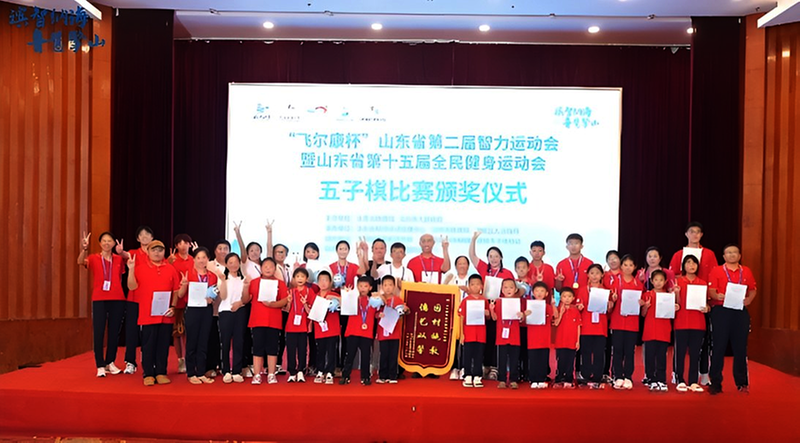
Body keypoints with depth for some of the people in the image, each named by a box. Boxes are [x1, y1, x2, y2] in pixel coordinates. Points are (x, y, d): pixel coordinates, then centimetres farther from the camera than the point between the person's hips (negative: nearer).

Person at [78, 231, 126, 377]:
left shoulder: (119, 259, 8)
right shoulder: (94, 258, 2)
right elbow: (81, 262, -21)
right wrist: (84, 248, -37)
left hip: (117, 300, 2)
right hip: (99, 299, -2)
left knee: (114, 332, 8)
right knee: (98, 333, -4)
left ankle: (110, 362, 21)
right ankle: (100, 366, 3)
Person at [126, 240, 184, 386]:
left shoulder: (170, 269, 8)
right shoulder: (140, 267, 3)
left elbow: (176, 291, 9)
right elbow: (132, 287, -6)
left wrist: (173, 306, -3)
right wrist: (131, 269, -17)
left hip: (166, 315, 2)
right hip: (147, 315, -2)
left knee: (163, 345, 6)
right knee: (148, 345, 4)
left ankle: (161, 373, 15)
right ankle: (148, 374, 12)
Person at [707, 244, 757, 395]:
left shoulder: (746, 271, 14)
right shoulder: (716, 271, 5)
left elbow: (752, 290, 16)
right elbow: (711, 290, -3)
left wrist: (748, 300, -4)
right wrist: (717, 296, -25)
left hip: (741, 312, 3)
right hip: (720, 311, -3)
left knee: (740, 347, 5)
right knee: (719, 346, -3)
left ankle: (742, 383, 16)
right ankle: (715, 383, 2)